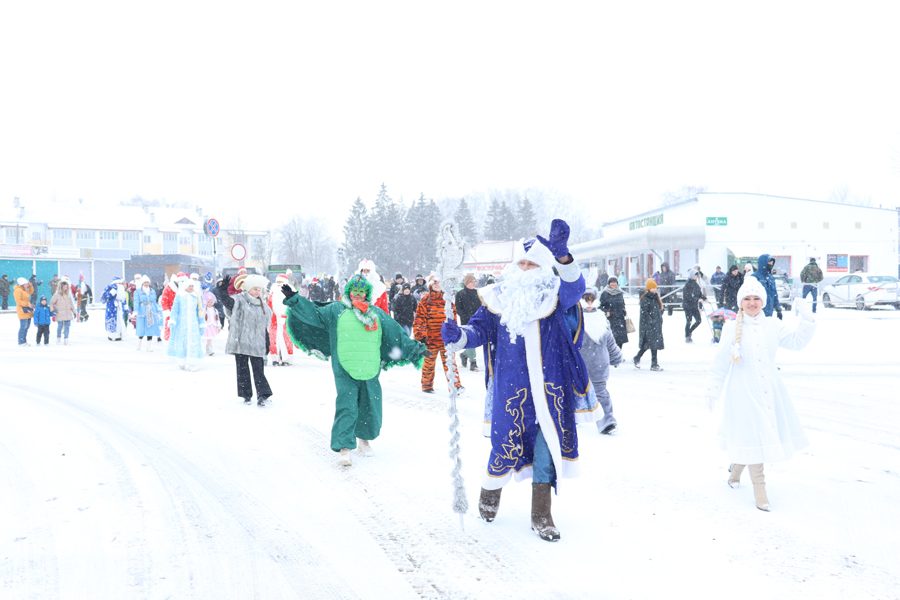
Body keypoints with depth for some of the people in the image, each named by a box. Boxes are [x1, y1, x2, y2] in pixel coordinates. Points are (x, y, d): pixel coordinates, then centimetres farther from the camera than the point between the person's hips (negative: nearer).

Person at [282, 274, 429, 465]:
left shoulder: (377, 313, 14)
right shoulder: (335, 310, 7)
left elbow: (397, 335, 17)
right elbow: (313, 314, 4)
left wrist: (415, 350, 17)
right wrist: (294, 300, -4)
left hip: (370, 370, 3)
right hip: (345, 371, -3)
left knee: (370, 407, 11)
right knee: (346, 408, -10)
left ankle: (365, 438, 34)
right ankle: (344, 447, -5)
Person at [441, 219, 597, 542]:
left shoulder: (555, 296, 1)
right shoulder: (500, 298, 4)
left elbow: (574, 287, -20)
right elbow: (480, 328, 3)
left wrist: (562, 254, -38)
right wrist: (458, 336, -19)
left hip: (550, 388, 1)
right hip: (511, 388, 0)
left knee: (548, 446, 5)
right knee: (507, 444, 5)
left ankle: (541, 515, 20)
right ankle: (490, 493, 35)